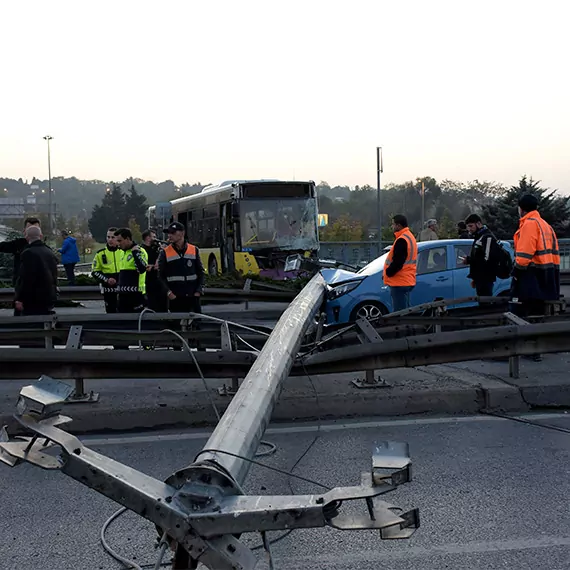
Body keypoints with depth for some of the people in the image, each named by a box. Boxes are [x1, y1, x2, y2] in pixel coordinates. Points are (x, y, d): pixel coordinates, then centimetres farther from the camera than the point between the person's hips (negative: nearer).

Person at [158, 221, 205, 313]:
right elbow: (161, 276, 2)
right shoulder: (165, 253, 2)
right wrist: (168, 292, -9)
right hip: (175, 298, -1)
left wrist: (199, 290, -1)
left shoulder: (194, 250, 6)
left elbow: (201, 272, 10)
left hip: (193, 297, 1)